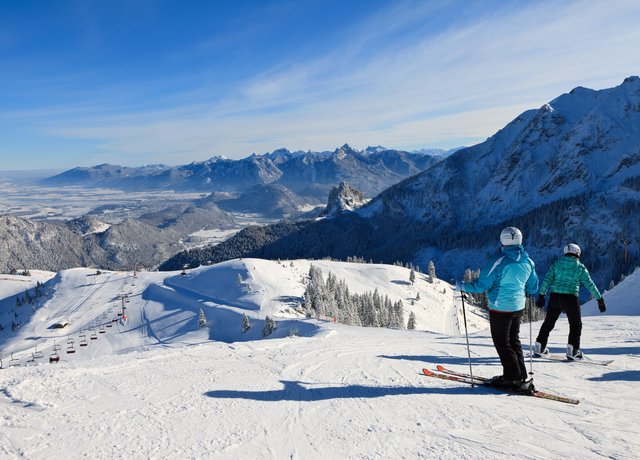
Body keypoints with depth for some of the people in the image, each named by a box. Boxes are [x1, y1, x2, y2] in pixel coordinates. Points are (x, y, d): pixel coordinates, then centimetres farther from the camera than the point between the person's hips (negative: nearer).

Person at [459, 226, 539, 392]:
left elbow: (482, 284, -17)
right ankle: (521, 375, 26)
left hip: (500, 308, -7)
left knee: (502, 343, 5)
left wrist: (463, 286, -3)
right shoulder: (528, 262, -1)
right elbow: (532, 288, 10)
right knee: (514, 340, 21)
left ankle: (514, 378, 7)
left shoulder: (500, 262, -21)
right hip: (518, 307, 7)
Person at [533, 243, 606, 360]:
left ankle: (539, 347, 16)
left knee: (548, 322, 13)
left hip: (555, 297, 3)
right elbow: (590, 285, 3)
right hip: (571, 298, -3)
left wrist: (541, 295, 5)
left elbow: (547, 280, 2)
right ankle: (572, 350, 7)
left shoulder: (557, 263, 6)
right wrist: (600, 299, 10)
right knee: (576, 324, 13)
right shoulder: (580, 267, 2)